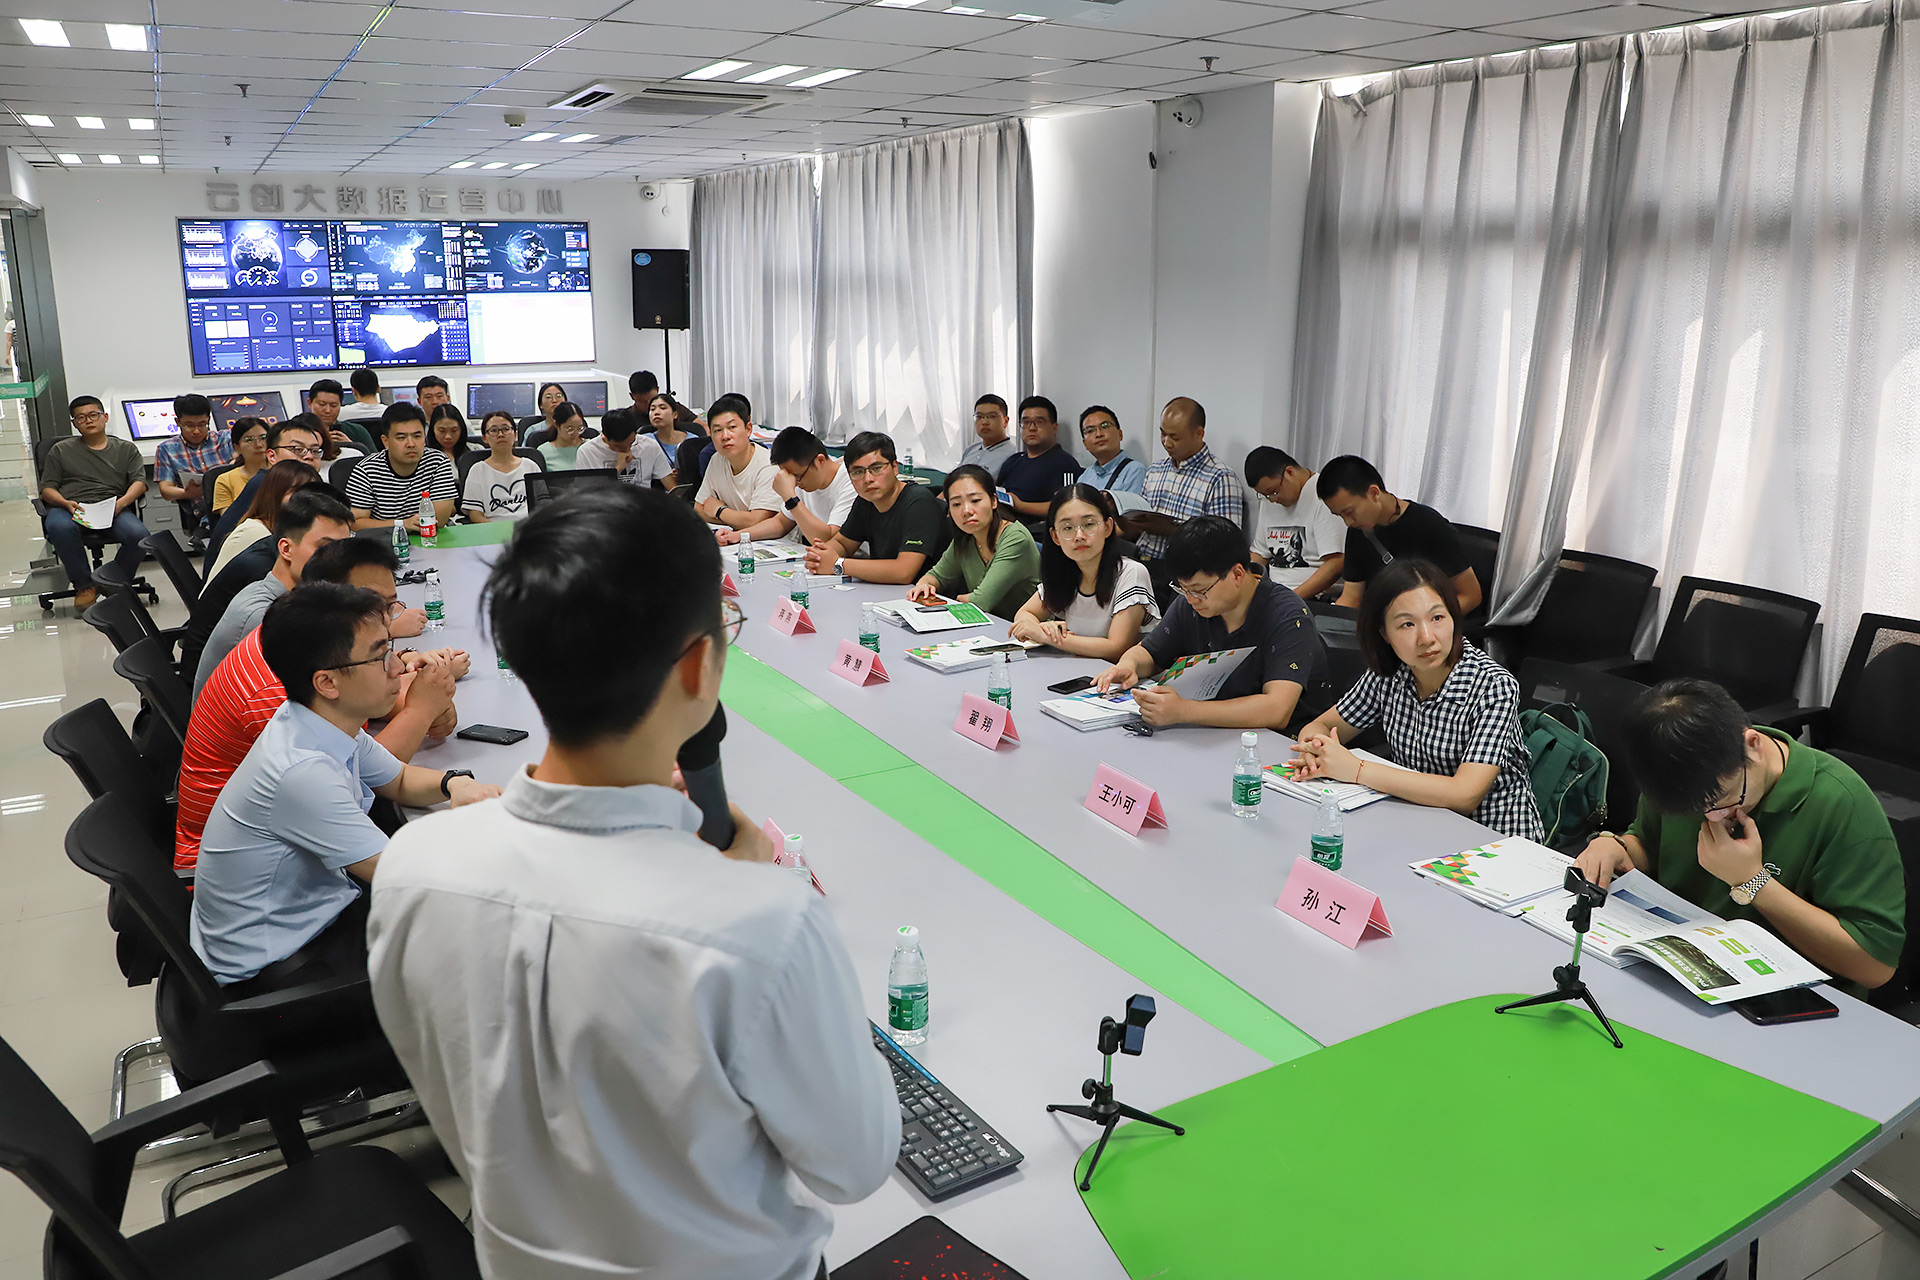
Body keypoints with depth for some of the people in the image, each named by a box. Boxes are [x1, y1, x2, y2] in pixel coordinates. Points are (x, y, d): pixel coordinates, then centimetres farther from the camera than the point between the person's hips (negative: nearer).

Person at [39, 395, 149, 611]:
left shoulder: (126, 448, 22)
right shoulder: (61, 450, 23)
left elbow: (139, 481, 8)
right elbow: (47, 488, 15)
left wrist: (122, 502, -14)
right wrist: (65, 503, -9)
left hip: (113, 510, 0)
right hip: (70, 508, 0)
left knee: (139, 534, -34)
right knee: (60, 528, -39)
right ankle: (84, 584, -18)